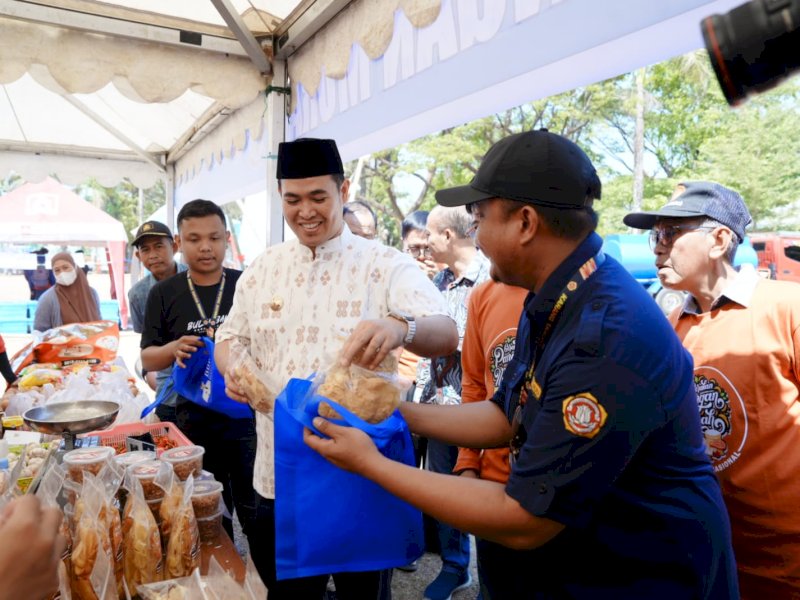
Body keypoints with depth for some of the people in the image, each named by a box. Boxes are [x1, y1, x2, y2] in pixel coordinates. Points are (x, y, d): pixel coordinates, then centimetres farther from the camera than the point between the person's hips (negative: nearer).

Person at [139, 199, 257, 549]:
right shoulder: (164, 293, 0)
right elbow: (148, 359, 4)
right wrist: (175, 349, -17)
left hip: (246, 416, -1)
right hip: (194, 421, 2)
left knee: (256, 514, 9)